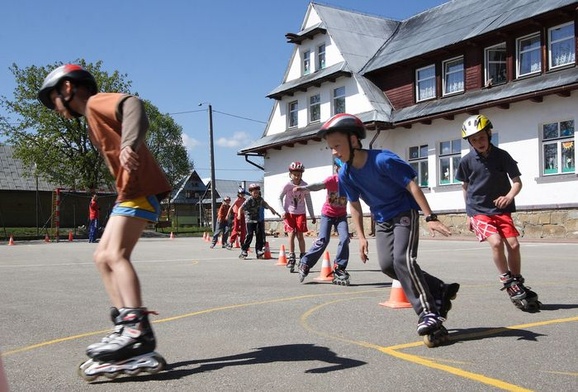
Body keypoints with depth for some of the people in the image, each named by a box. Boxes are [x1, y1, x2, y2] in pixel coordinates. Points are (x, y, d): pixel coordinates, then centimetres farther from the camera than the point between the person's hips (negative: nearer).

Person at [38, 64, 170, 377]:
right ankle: (125, 326, 3)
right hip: (130, 192, 10)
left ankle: (138, 330, -25)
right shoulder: (93, 124, 28)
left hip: (140, 189, -10)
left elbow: (132, 105, -24)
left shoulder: (97, 102, -2)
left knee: (116, 254, -19)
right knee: (103, 256, 6)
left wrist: (129, 144, -40)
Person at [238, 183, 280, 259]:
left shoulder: (261, 200, 7)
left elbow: (267, 206, 21)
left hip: (258, 220, 5)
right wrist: (239, 214, -36)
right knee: (249, 235, -8)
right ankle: (244, 251, 1)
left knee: (259, 235, -1)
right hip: (250, 220, -5)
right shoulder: (249, 200, -9)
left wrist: (275, 212, 24)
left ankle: (259, 250, 3)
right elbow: (241, 208, -17)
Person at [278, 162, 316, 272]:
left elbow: (308, 200, 4)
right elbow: (280, 198, 0)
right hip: (289, 213, -1)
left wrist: (312, 215, 7)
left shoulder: (305, 185, -6)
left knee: (300, 235, -1)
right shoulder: (287, 185, -9)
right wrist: (283, 211, -12)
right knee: (292, 234, -9)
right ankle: (291, 258, -4)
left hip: (300, 213, 1)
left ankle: (303, 258, 9)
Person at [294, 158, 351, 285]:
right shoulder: (331, 180, -19)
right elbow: (318, 185, -36)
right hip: (328, 214, -3)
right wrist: (303, 188, -54)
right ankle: (305, 264, 6)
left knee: (345, 239, -16)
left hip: (341, 215, 3)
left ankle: (339, 270, -7)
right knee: (323, 241, -10)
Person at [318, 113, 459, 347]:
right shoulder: (345, 174, -7)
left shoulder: (383, 160, -26)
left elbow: (412, 186, -21)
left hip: (405, 213, -6)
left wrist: (430, 217, -25)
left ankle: (429, 314, -14)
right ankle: (440, 292, 9)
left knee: (403, 260, -22)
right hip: (382, 220, 6)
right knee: (387, 264, -7)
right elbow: (354, 205, 5)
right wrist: (361, 237, 3)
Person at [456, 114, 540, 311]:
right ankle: (509, 284, -6)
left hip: (501, 210, 2)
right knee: (496, 242, -22)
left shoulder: (502, 155, -4)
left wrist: (509, 196, -24)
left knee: (513, 244, -9)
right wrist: (468, 214, 11)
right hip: (479, 211, -1)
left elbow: (517, 181, -2)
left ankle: (518, 285, 12)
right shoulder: (467, 161, -4)